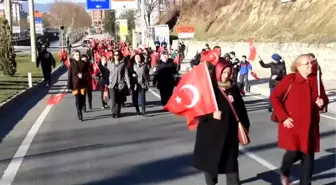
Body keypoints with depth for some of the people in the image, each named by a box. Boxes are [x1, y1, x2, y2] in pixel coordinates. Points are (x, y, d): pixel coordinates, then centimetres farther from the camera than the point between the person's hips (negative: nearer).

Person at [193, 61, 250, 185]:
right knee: (209, 159, 10)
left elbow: (241, 109, 7)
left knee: (231, 160, 4)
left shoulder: (233, 88, 3)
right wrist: (211, 114, -19)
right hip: (210, 131, -1)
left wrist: (245, 126, 7)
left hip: (229, 131, 2)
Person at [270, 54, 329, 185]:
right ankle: (284, 171, 28)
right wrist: (283, 117, -13)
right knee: (293, 152, -7)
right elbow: (274, 97, -8)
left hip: (310, 126, 4)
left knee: (308, 156, 6)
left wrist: (322, 103, -7)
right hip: (293, 125, -4)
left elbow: (324, 98, 18)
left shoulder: (316, 80, 5)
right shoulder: (290, 79, -9)